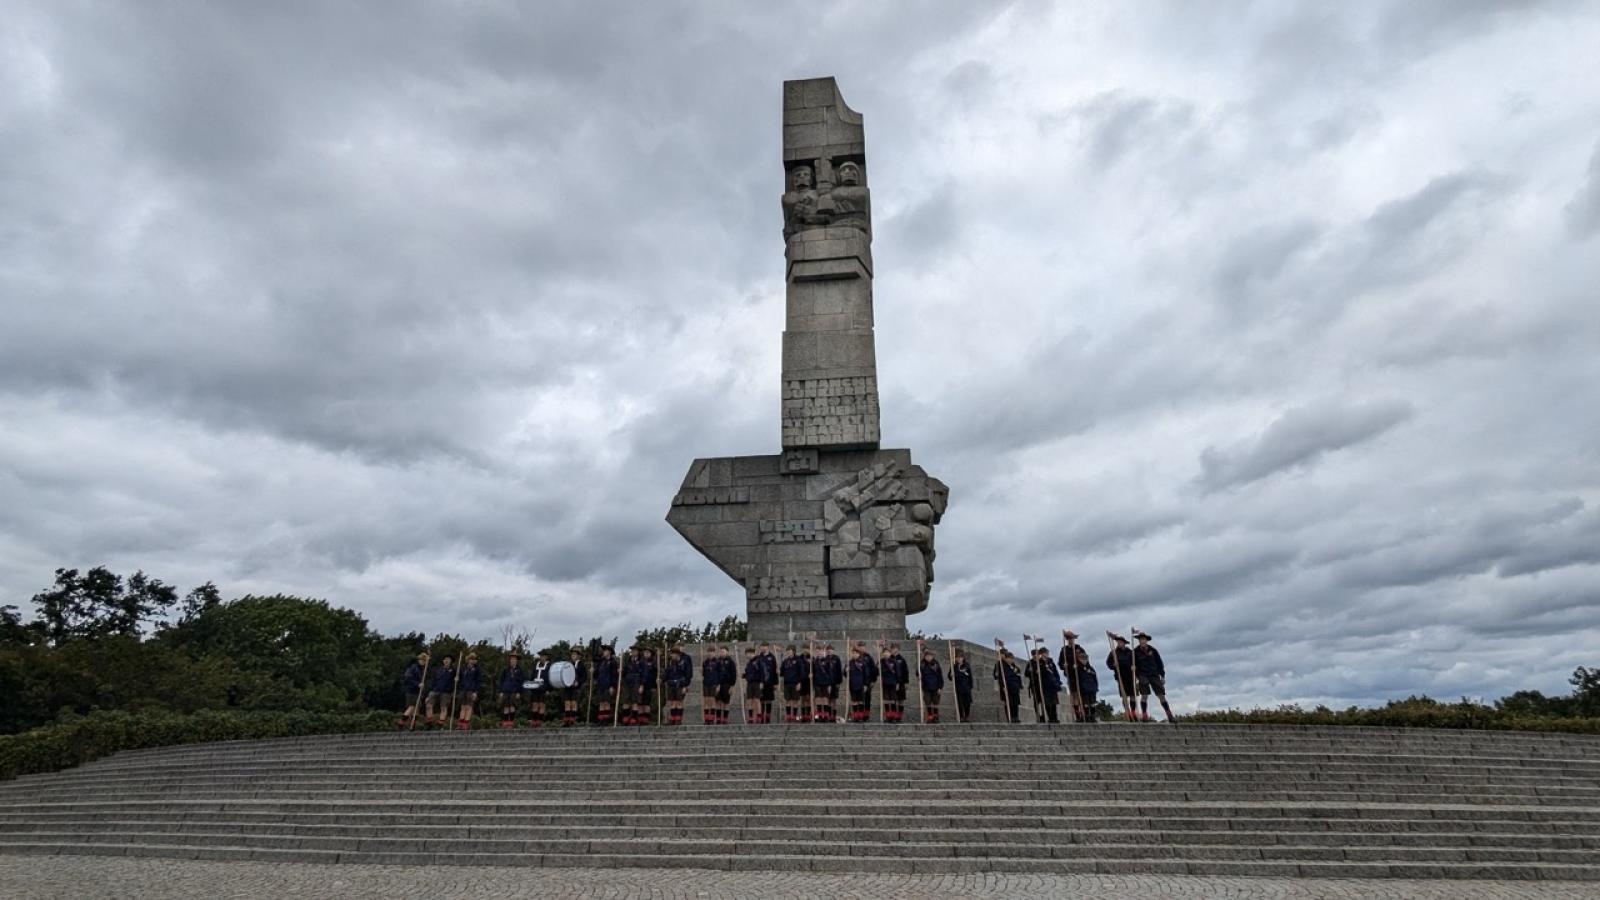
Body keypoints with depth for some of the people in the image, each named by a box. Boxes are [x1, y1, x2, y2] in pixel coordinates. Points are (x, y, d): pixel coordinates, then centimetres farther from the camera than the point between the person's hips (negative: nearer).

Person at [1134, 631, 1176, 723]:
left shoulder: (1153, 650, 4)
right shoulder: (1136, 651, -1)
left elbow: (1159, 663, 9)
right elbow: (1134, 664, 3)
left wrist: (1162, 676, 7)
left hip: (1154, 675, 2)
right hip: (1143, 675, -2)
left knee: (1161, 696, 0)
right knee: (1144, 695, -12)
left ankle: (1170, 717, 3)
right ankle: (1144, 716, -6)